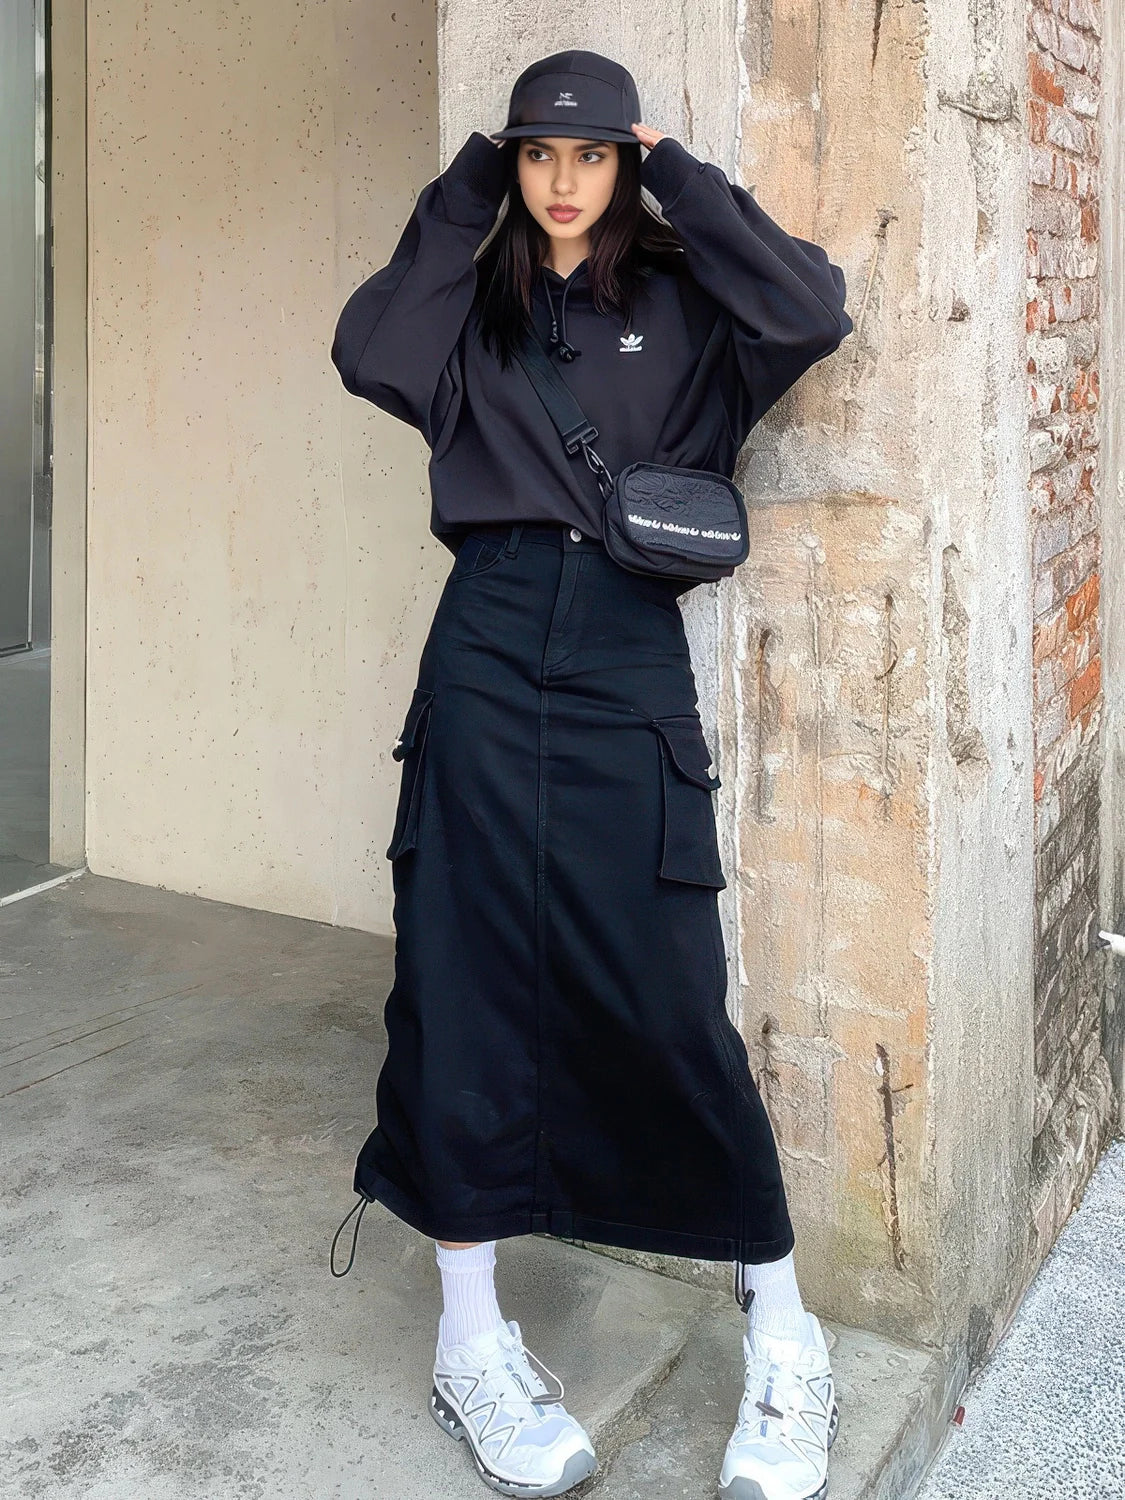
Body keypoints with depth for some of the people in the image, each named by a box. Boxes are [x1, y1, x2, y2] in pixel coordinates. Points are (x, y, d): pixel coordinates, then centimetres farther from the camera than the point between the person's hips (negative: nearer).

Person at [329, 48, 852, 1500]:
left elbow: (814, 312, -10)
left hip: (629, 670, -2)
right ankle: (472, 1341, 17)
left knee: (669, 1001, -4)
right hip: (486, 659, 2)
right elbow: (368, 353, -5)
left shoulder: (683, 302, 9)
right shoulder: (476, 306, 14)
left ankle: (780, 1334, 15)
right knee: (464, 984, 1)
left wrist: (683, 179, 0)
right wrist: (459, 200, 2)